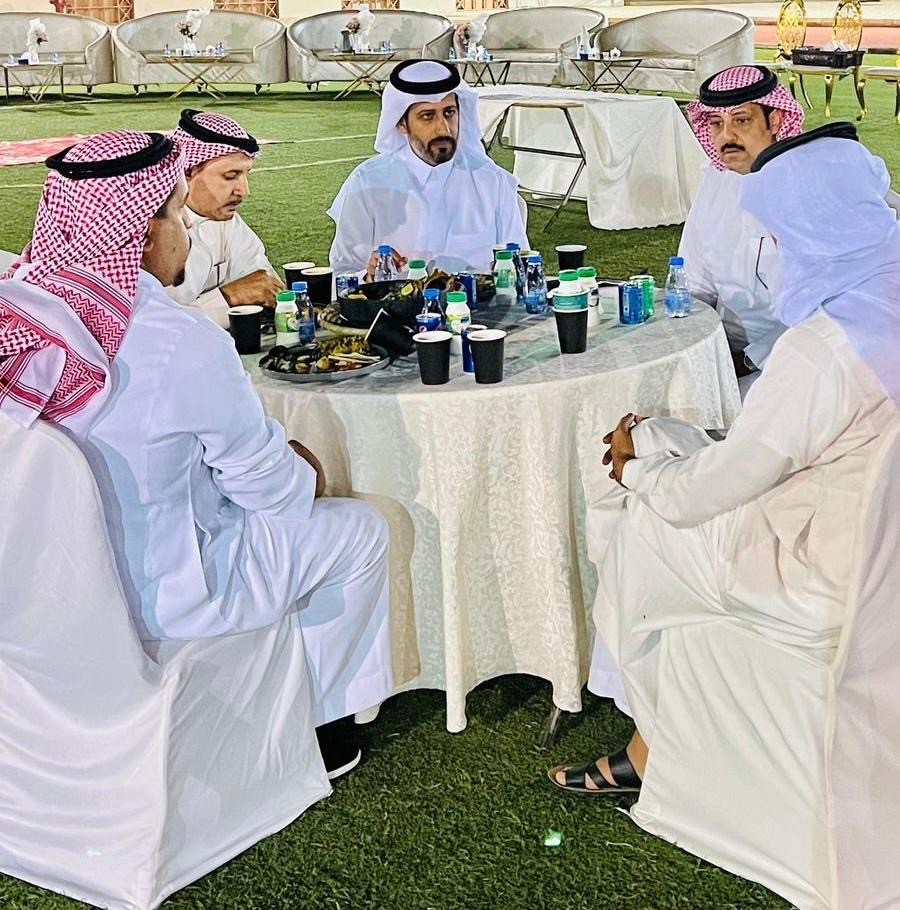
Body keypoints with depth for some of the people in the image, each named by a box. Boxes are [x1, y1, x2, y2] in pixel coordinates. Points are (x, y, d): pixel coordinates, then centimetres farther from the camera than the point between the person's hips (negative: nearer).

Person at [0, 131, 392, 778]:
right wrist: (306, 473, 8)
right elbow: (268, 483, -16)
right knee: (362, 530, 12)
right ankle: (319, 725, 27)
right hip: (159, 596, -7)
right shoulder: (186, 345, -29)